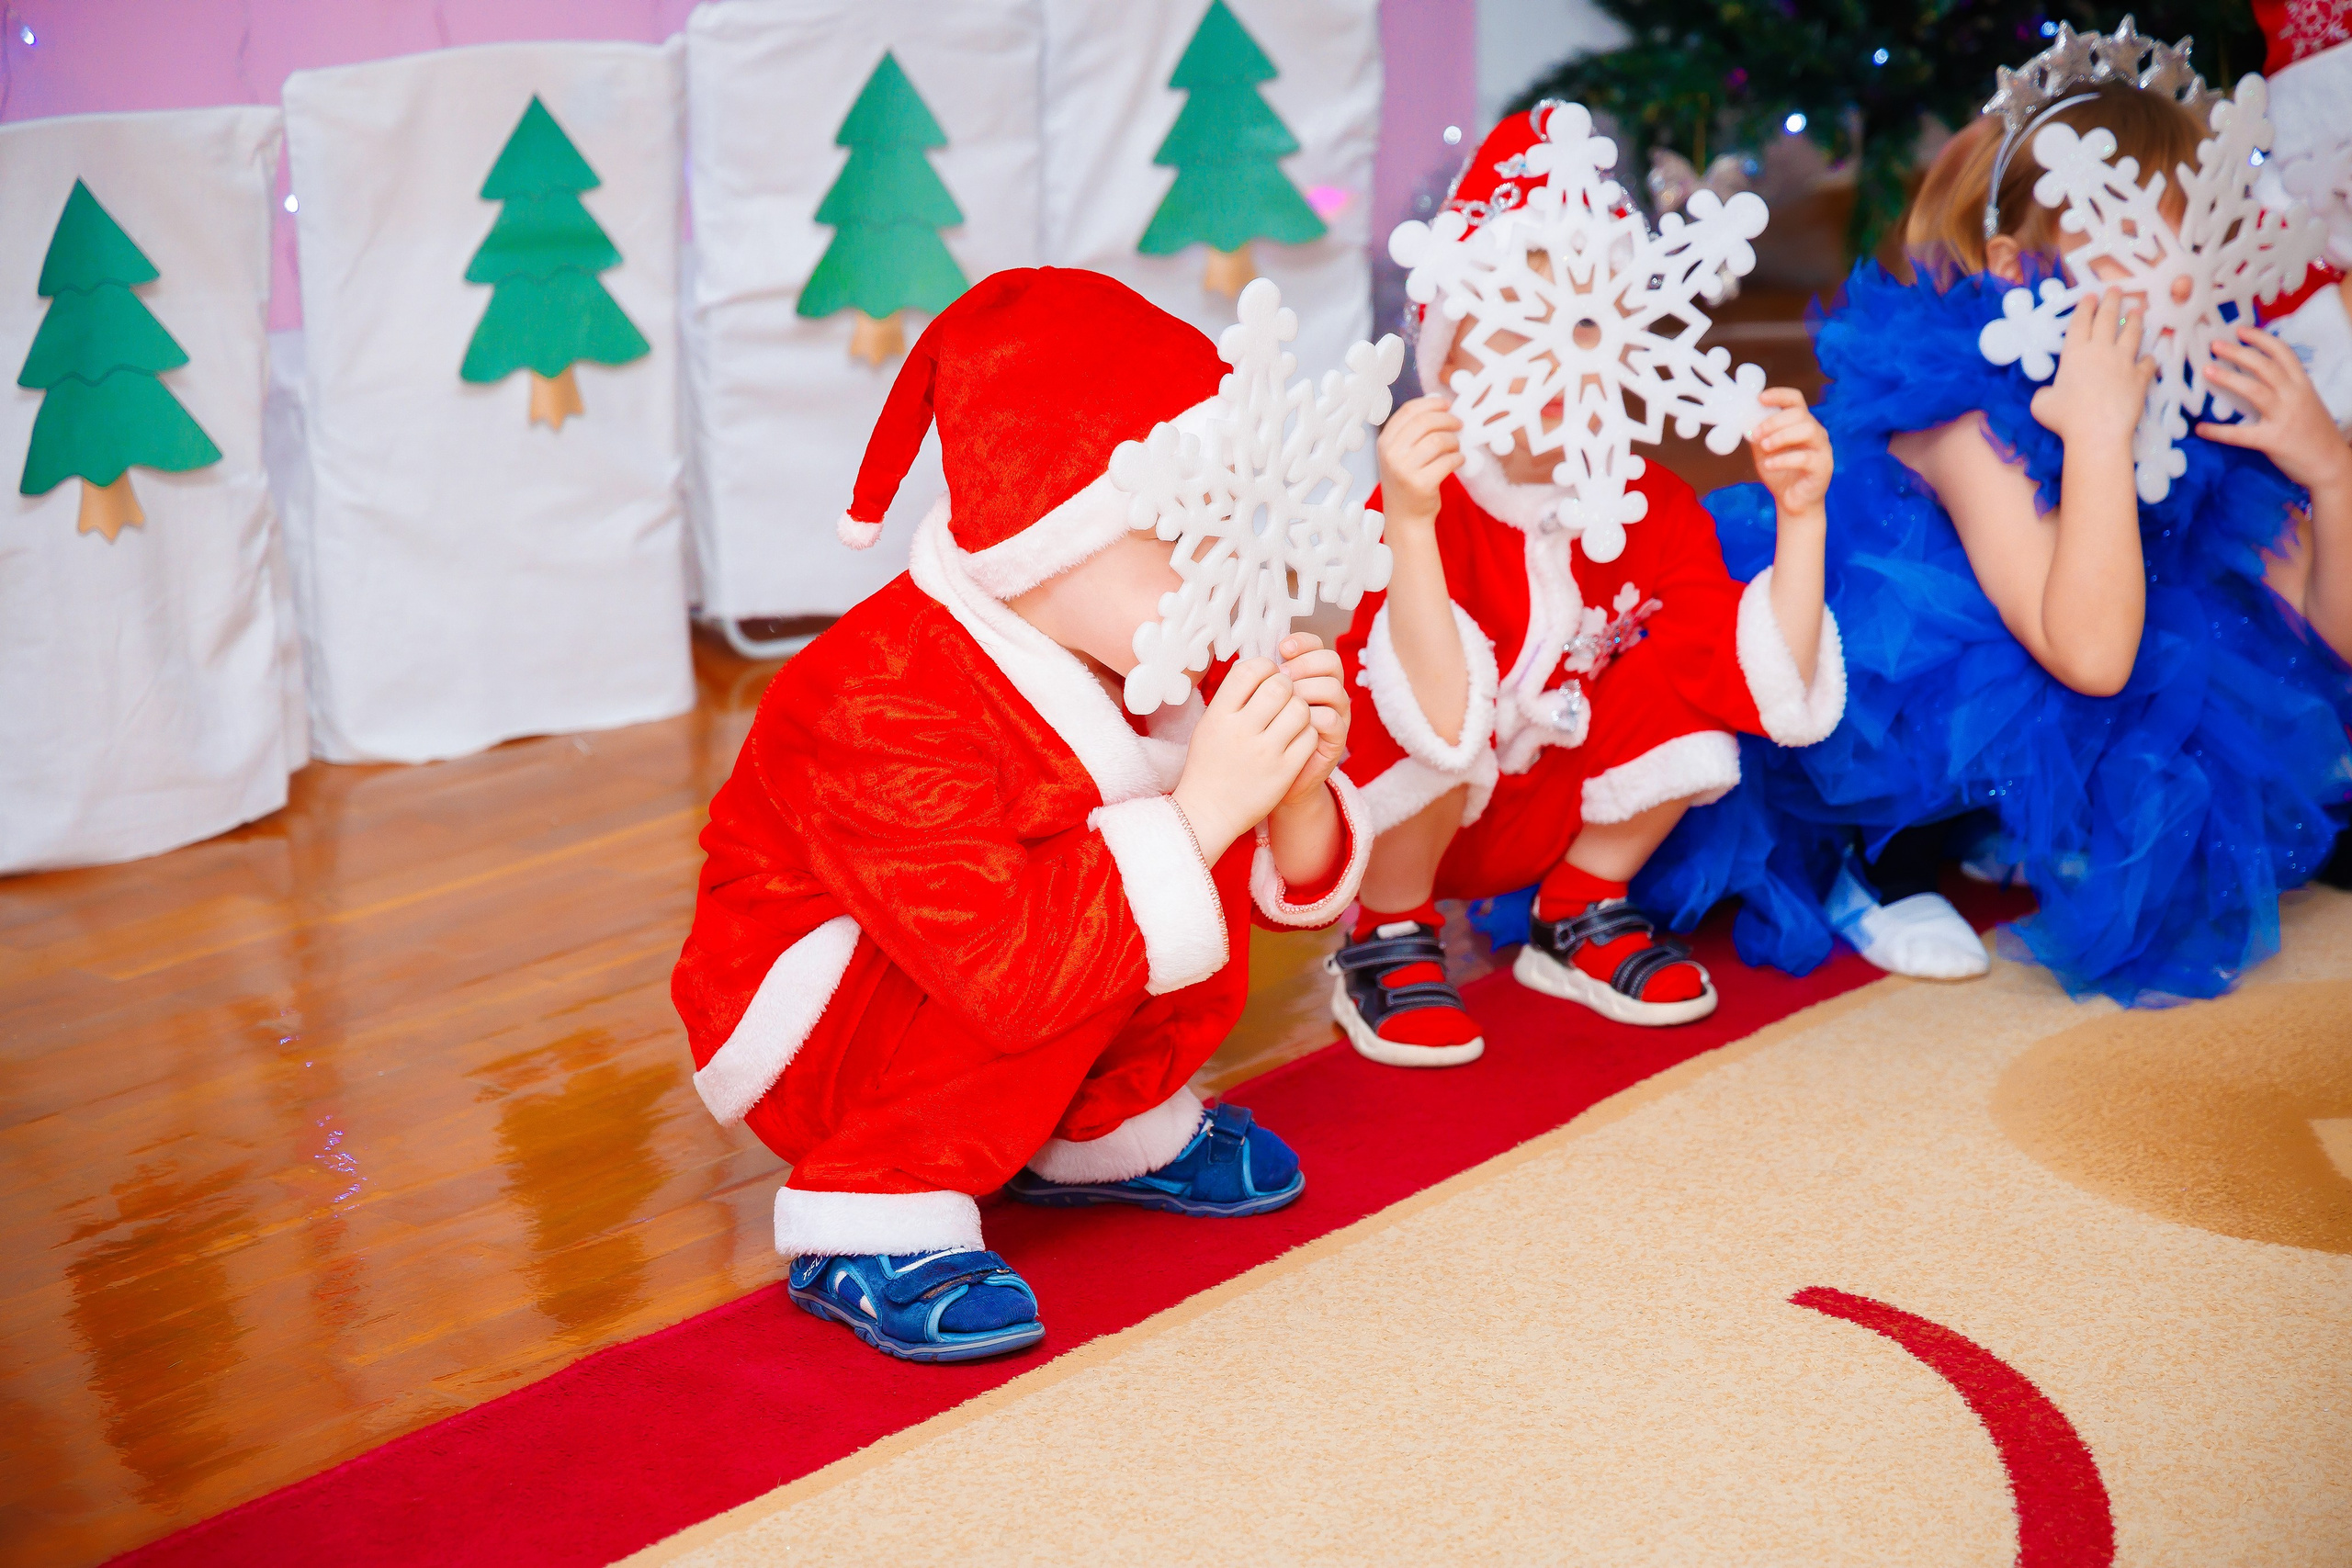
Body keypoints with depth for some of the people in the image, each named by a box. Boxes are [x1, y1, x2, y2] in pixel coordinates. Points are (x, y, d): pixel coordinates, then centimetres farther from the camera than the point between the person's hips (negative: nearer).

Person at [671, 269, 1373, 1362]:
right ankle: (872, 1219, -17)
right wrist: (1203, 806, -42)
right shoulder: (883, 709, -33)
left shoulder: (1128, 653, -8)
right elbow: (1010, 968, -43)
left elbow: (1288, 883, -2)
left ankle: (1103, 1130, 11)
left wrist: (1299, 785, -25)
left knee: (1210, 876, -10)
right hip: (807, 1040, -8)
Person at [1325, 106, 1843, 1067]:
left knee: (1688, 689, -19)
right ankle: (1389, 940, -4)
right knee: (1414, 731, -36)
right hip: (1399, 823, -4)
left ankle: (1579, 915, 7)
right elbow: (1443, 720, -44)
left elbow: (1770, 688, -19)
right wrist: (1407, 524, -54)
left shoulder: (1652, 507, -11)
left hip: (1558, 812, 5)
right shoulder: (1416, 513, -28)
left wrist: (1799, 516, -26)